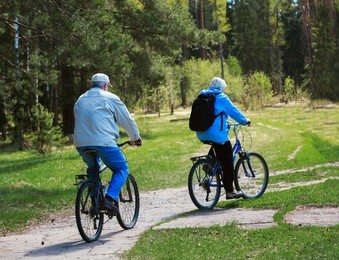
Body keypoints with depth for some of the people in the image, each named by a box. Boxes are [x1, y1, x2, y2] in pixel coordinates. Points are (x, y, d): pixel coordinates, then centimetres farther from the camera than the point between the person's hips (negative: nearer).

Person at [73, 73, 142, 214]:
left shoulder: (80, 100, 22)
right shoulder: (110, 98, 5)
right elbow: (127, 120, 9)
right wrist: (136, 138, 24)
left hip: (81, 143, 6)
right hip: (103, 142, -6)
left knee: (93, 169, 29)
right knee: (121, 169, 6)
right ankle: (110, 199, -14)